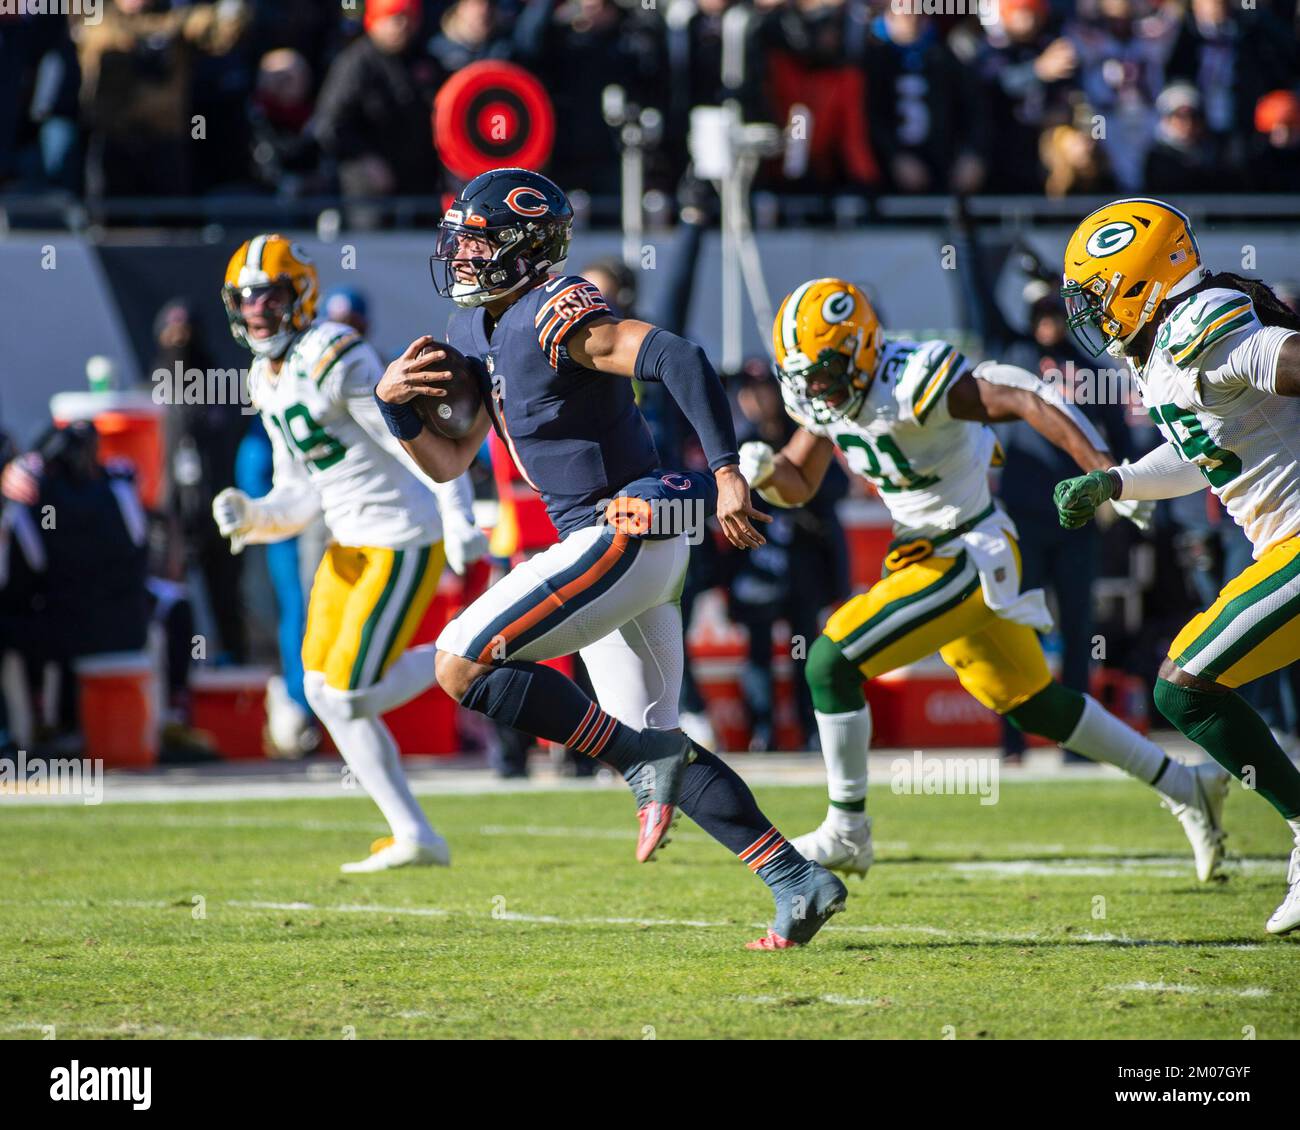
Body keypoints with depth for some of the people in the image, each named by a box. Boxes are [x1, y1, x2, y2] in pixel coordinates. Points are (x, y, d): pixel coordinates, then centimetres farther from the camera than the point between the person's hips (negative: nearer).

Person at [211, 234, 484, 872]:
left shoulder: (336, 360, -19)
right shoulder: (269, 383, 10)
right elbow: (300, 495, 12)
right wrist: (249, 515, -7)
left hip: (405, 543, -9)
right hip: (350, 544, 9)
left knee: (351, 696, -12)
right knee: (323, 692, 6)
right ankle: (415, 837, 11)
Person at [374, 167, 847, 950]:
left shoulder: (556, 315, -14)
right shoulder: (481, 336, 15)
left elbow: (680, 359, -25)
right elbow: (448, 463, 19)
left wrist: (727, 471, -31)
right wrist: (397, 405, 1)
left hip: (626, 532, -10)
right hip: (611, 542, 10)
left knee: (463, 663, -12)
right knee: (654, 742, 13)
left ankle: (647, 761, -9)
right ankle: (798, 881, 12)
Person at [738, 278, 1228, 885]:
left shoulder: (911, 384, -27)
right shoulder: (826, 398, 0)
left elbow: (1028, 400, -31)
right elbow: (799, 484, 12)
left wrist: (1108, 473, -37)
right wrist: (766, 472, -12)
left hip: (971, 557, -9)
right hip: (935, 558, 9)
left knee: (832, 662, -13)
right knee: (1031, 705, 19)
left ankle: (846, 831, -2)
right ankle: (1185, 786, 29)